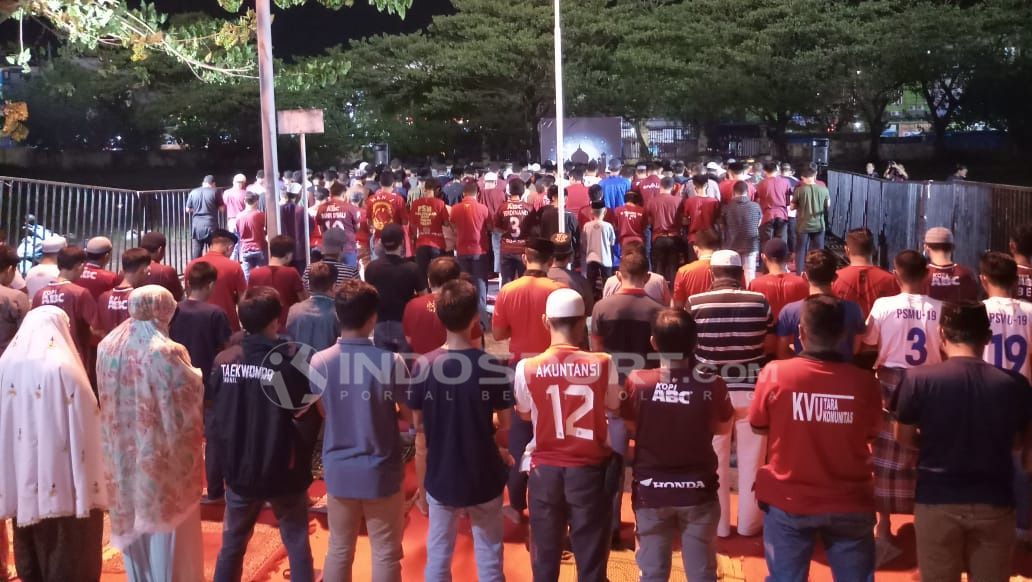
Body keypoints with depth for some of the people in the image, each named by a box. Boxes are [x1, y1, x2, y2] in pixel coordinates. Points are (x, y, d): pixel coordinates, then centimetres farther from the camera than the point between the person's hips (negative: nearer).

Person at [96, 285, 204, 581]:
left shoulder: (107, 346, -2)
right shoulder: (166, 352, -23)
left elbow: (106, 398, 10)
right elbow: (194, 394, -17)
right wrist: (199, 376, 3)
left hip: (122, 451, 6)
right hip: (162, 454, -6)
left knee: (132, 516, 20)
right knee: (167, 518, 8)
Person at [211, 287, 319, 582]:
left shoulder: (223, 361, -7)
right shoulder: (291, 362, -18)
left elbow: (216, 417, 3)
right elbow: (309, 417, -12)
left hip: (239, 470, 3)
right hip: (284, 472, -3)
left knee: (232, 544, 20)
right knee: (298, 546, 12)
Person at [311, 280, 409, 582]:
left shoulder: (320, 362, -8)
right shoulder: (391, 361, -18)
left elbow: (323, 412, 6)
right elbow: (410, 414, -8)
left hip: (338, 470, 3)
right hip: (381, 472, -3)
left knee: (339, 549, 18)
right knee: (386, 553, 10)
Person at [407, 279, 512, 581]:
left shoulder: (423, 365, -12)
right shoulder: (492, 366, -16)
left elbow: (418, 424, -3)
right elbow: (505, 423, -8)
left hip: (440, 476, 1)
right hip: (484, 477, -1)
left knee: (438, 555, 16)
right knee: (489, 556, 14)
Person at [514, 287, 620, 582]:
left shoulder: (527, 368, -11)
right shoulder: (603, 364, -13)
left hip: (545, 469, 1)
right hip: (590, 469, -1)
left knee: (545, 556, 16)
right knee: (591, 555, 12)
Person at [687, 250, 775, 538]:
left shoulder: (695, 304, -9)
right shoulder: (759, 302, -6)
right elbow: (770, 346, 2)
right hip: (751, 389, 0)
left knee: (714, 459, 13)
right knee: (751, 459, 14)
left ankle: (718, 524, 21)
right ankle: (749, 523, 23)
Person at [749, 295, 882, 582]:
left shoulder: (774, 373, -16)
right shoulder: (863, 382, -14)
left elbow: (758, 426, 0)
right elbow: (871, 433, 4)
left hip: (788, 502, 0)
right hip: (849, 504, 1)